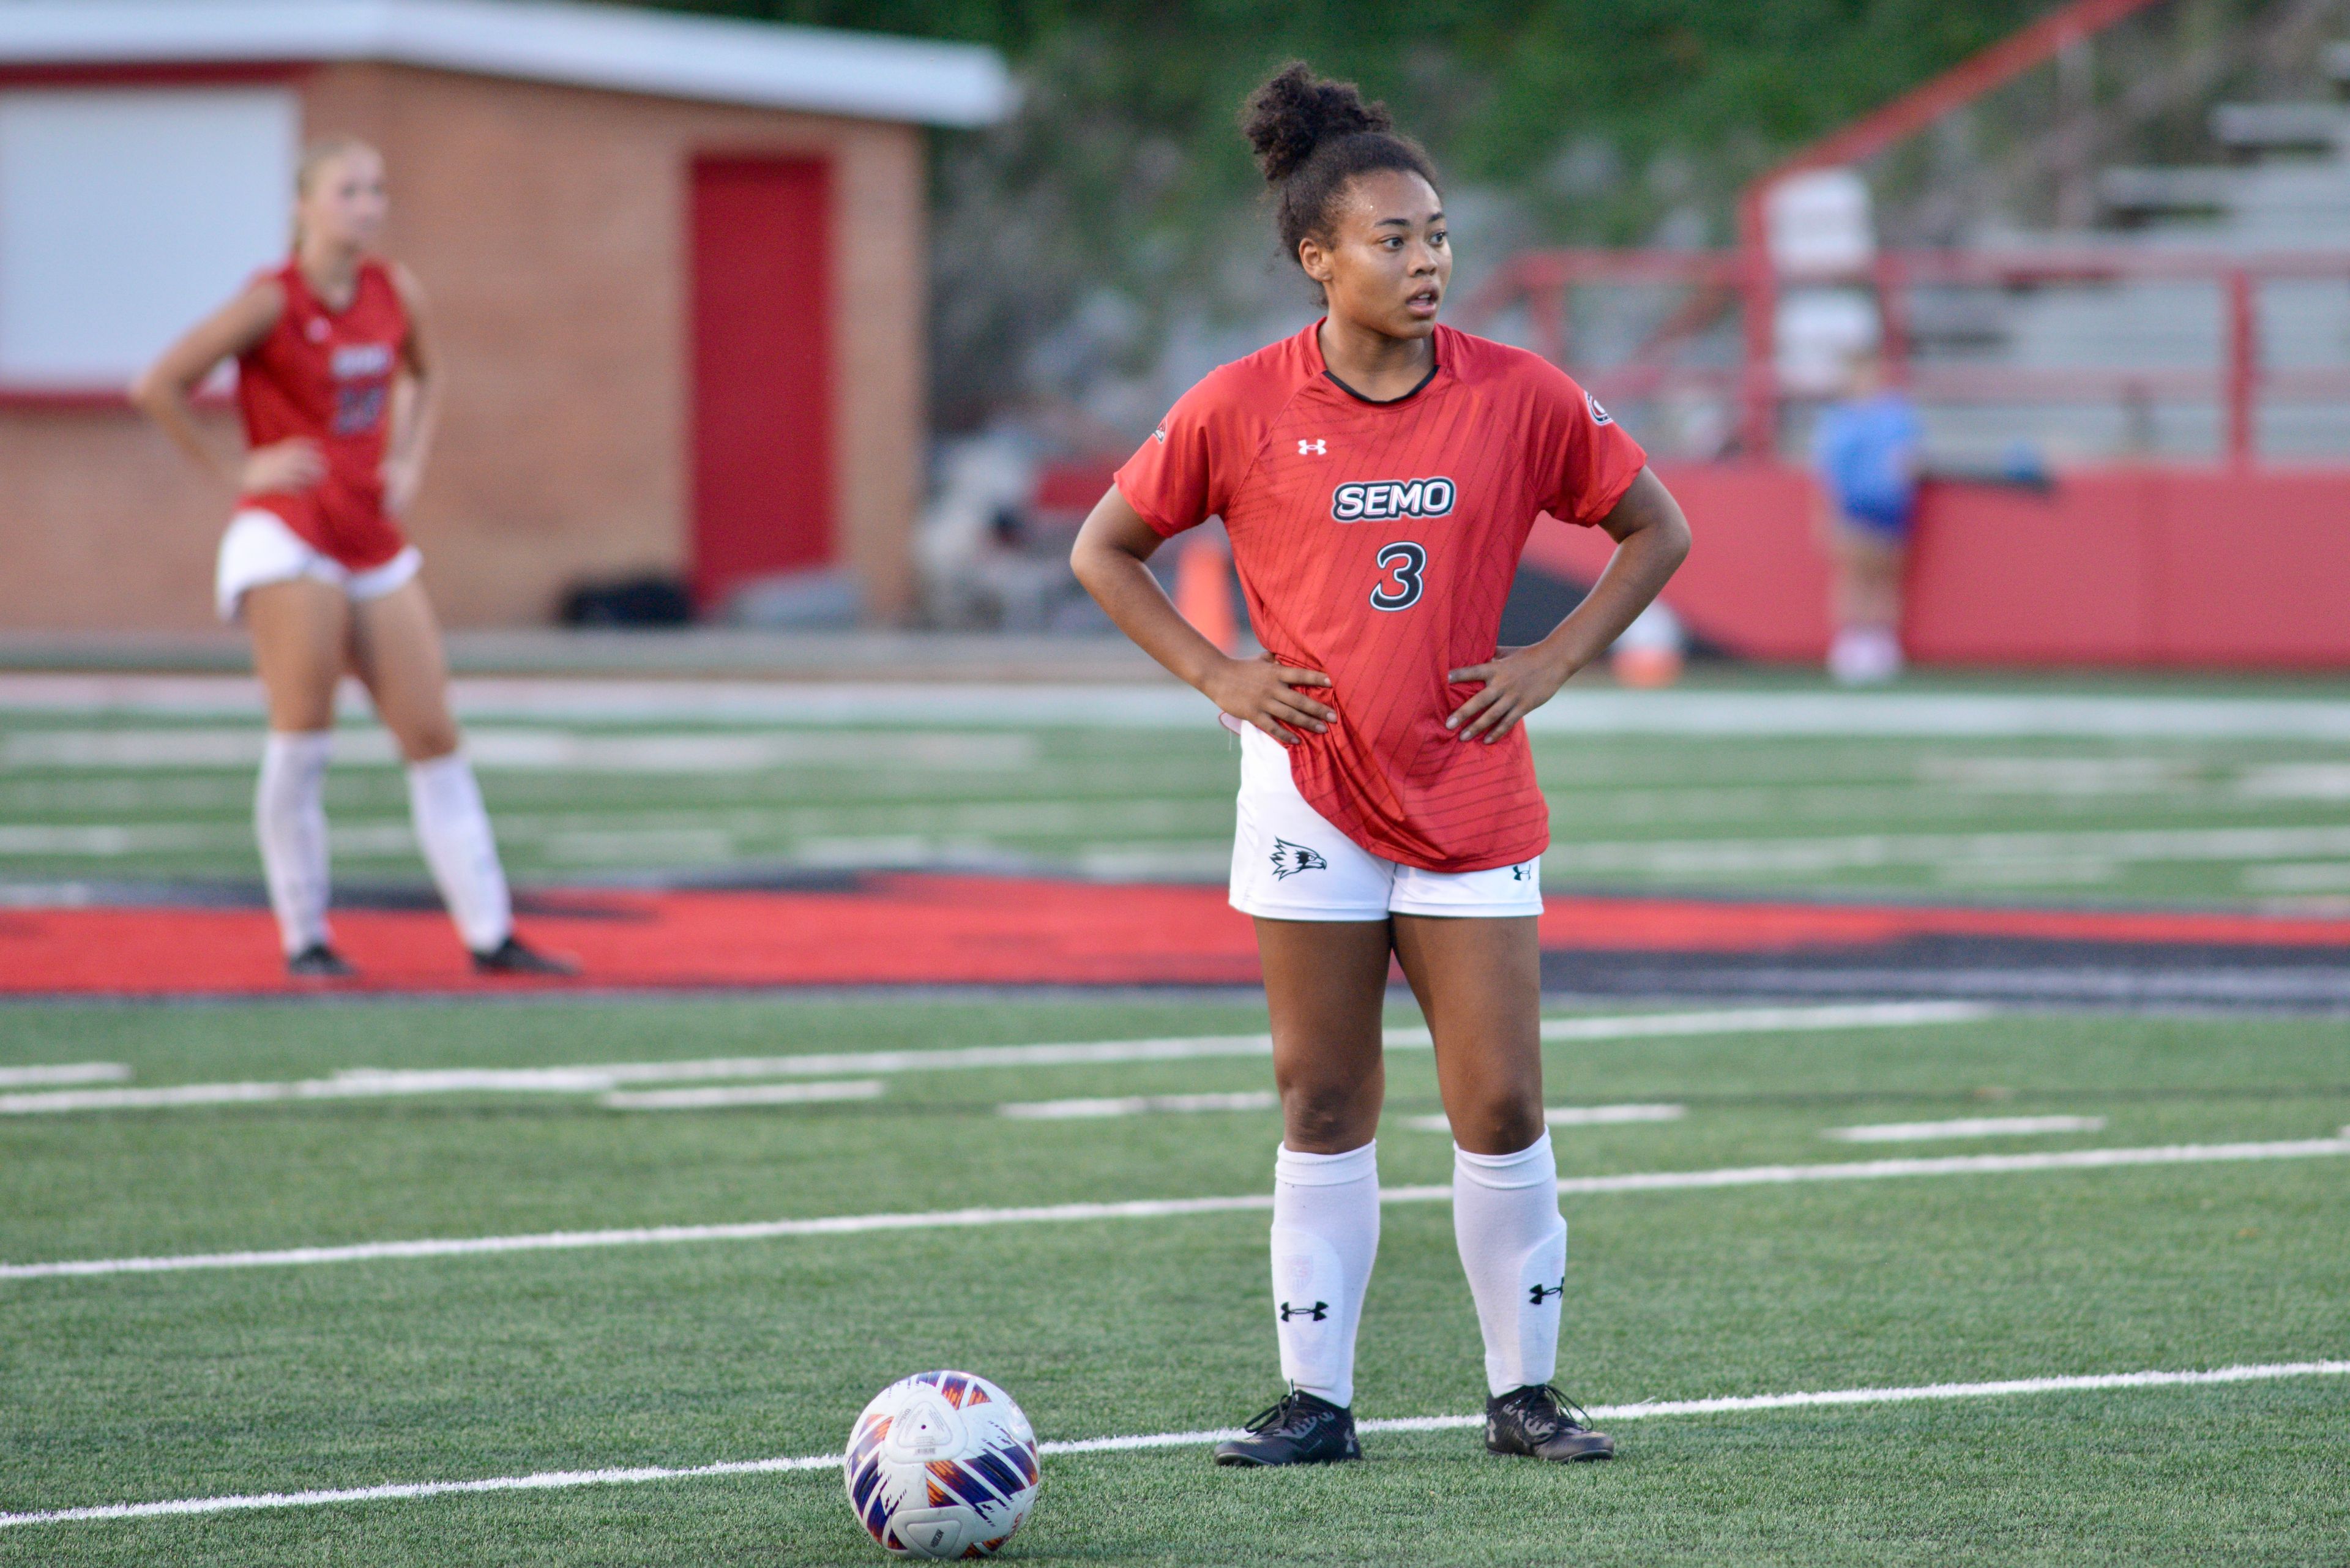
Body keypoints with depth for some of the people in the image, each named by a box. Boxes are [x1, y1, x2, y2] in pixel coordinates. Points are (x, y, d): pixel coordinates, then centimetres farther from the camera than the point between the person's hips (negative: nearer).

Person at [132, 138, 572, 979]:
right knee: (302, 738, -7)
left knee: (433, 735, 3)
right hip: (289, 537, -6)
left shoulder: (397, 294, 6)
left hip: (373, 539, 6)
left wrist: (407, 462, 12)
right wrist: (235, 473, -9)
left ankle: (490, 934, 4)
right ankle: (305, 937, 2)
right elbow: (157, 387, -12)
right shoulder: (272, 302, -11)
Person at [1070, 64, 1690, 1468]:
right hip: (1313, 789, -1)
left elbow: (1657, 530, 8)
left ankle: (1526, 1393, 13)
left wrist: (1550, 665, -1)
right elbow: (1105, 550, 7)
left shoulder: (1519, 398, -4)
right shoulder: (1243, 410, -5)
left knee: (1503, 1109, -1)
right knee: (1325, 1104, 4)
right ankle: (1318, 1401, 11)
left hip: (1473, 797, 1)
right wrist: (1215, 674, -3)